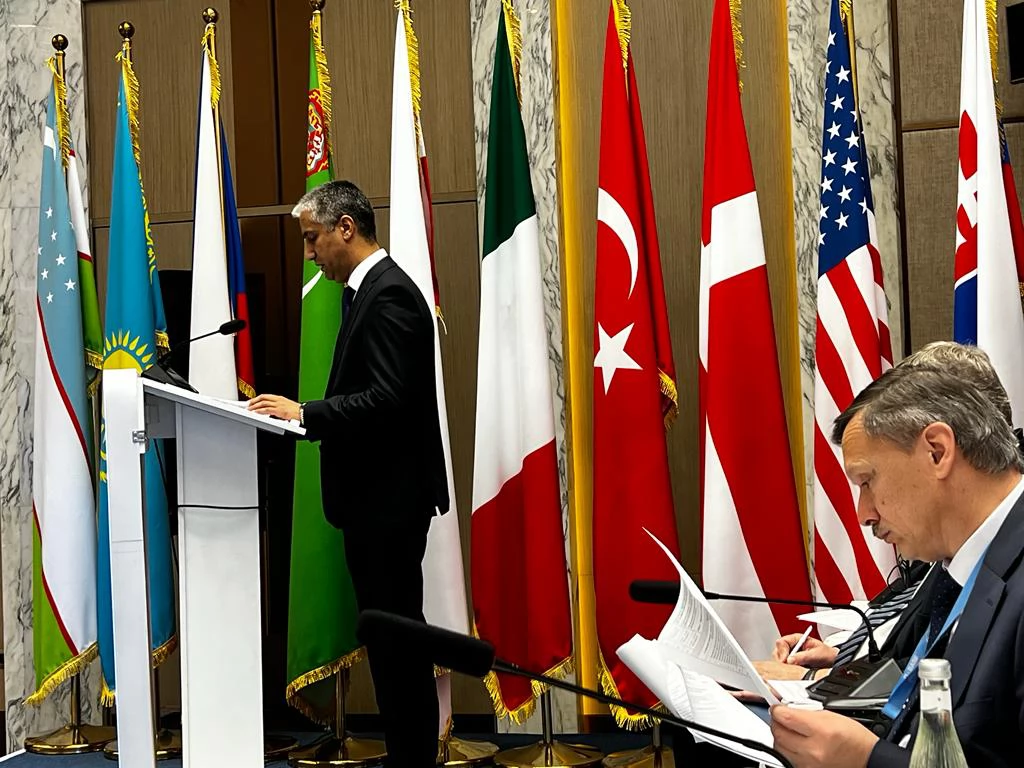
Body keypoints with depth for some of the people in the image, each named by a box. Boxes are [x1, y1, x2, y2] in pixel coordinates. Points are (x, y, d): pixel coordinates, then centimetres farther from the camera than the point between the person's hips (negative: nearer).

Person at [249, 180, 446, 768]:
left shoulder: (389, 294, -15)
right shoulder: (371, 289, 17)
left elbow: (388, 398, -23)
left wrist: (304, 412, -20)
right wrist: (301, 413, 9)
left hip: (390, 498, -11)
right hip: (376, 497, 11)